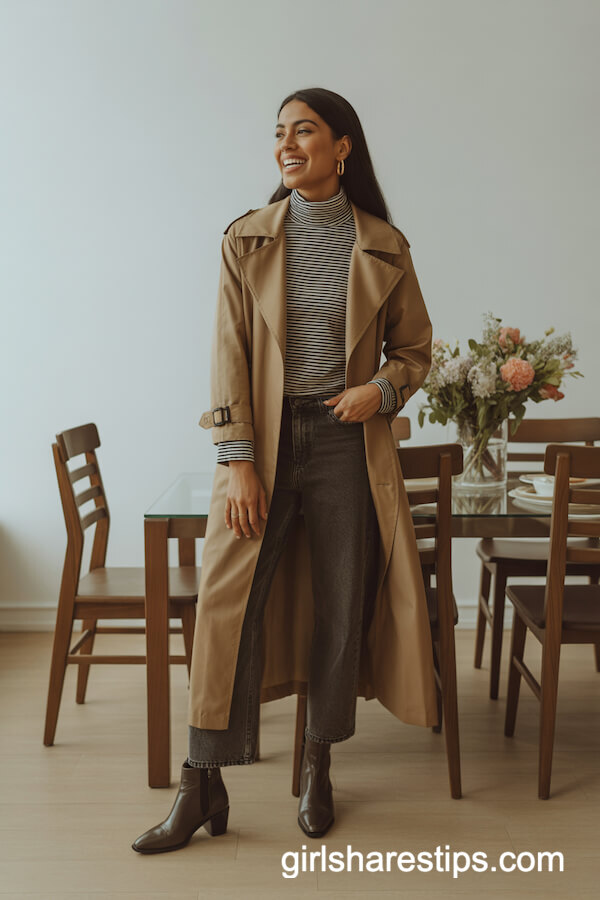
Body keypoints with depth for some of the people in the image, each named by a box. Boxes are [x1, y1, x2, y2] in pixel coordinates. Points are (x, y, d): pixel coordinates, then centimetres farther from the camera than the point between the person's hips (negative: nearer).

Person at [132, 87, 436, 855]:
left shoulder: (384, 246, 4)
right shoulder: (247, 239, 3)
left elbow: (415, 349, 12)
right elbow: (229, 353, -2)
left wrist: (382, 389, -10)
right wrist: (237, 460, -10)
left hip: (347, 440, 1)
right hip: (264, 437, 0)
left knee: (341, 606, 5)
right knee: (225, 601, -5)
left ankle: (317, 770, 26)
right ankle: (202, 788, 8)